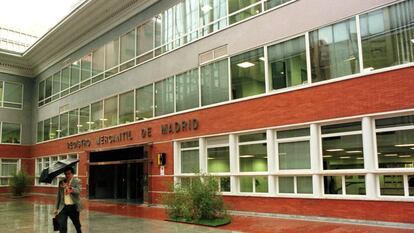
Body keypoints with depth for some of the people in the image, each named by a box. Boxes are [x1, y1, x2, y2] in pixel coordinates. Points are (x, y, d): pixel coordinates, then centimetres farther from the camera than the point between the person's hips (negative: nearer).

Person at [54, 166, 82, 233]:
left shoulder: (77, 181, -5)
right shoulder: (61, 182, 6)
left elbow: (78, 191, -24)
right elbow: (59, 196, 13)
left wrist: (70, 188, -44)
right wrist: (56, 208, 11)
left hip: (73, 207, -2)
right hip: (63, 207, 2)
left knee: (77, 224, 13)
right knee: (61, 225, -9)